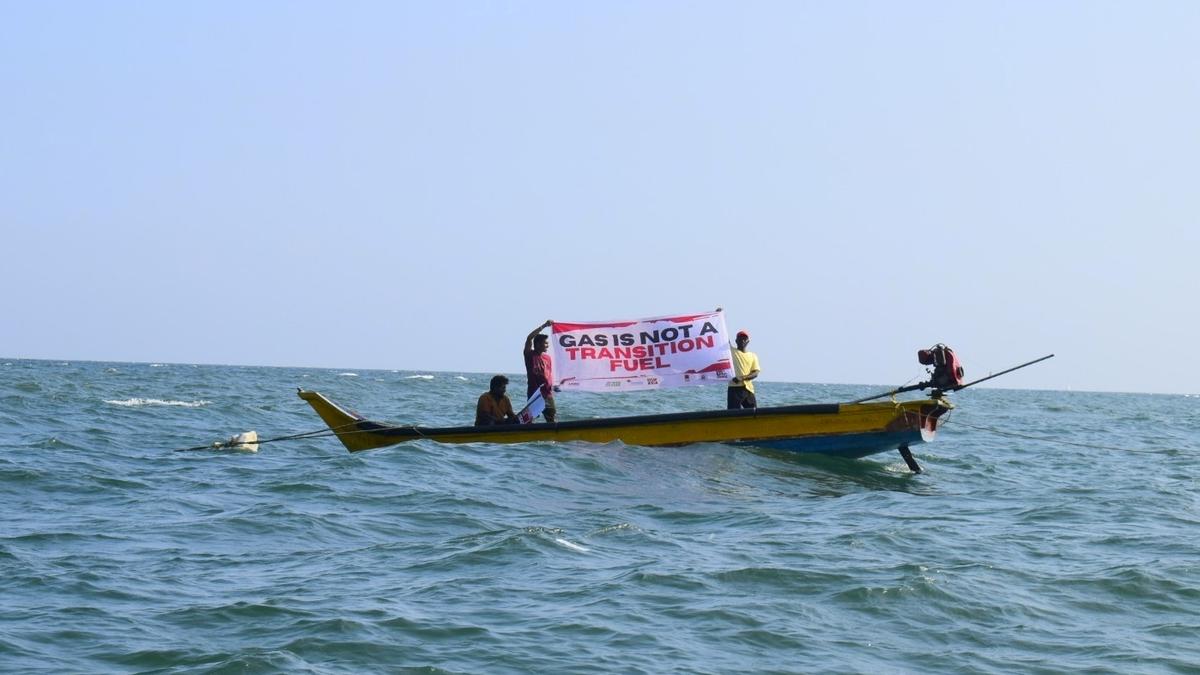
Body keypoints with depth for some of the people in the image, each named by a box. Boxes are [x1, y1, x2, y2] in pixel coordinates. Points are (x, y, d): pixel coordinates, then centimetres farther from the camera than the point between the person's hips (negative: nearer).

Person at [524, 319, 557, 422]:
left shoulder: (547, 357, 11)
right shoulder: (530, 355, -3)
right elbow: (529, 338, -16)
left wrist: (552, 386, 3)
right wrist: (544, 326, -19)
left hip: (547, 393, 5)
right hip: (533, 393, -5)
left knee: (551, 419, 1)